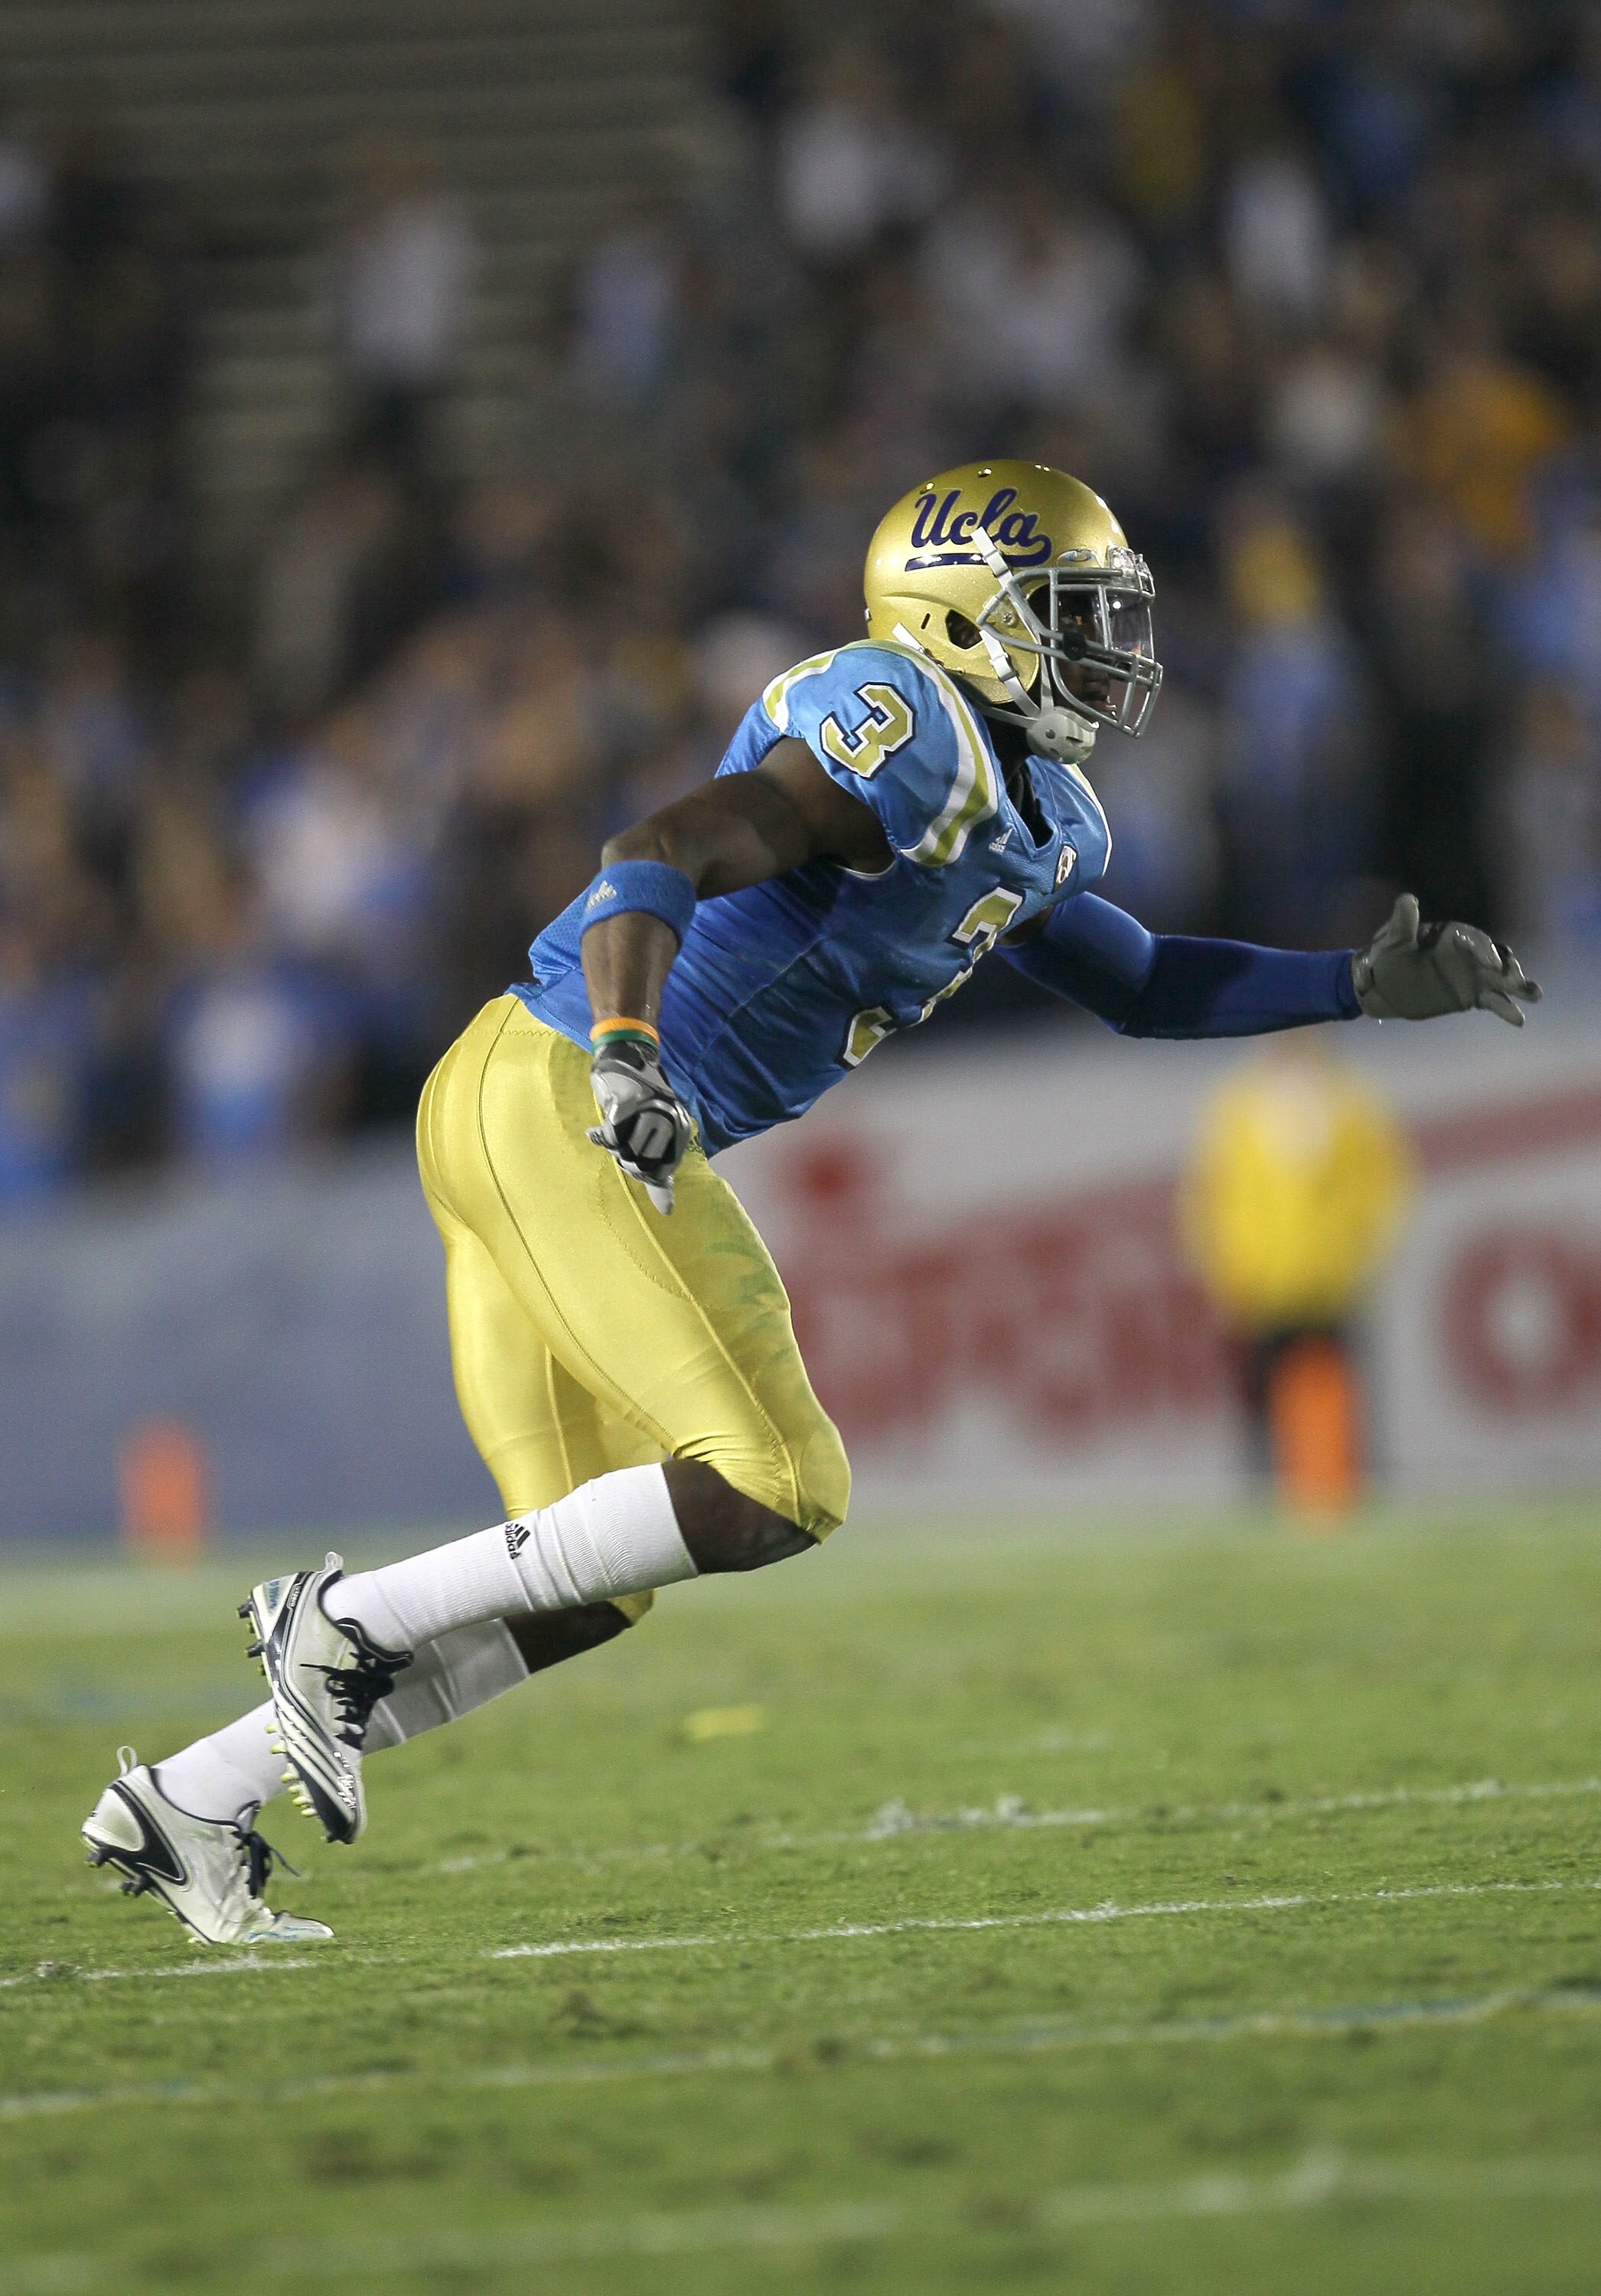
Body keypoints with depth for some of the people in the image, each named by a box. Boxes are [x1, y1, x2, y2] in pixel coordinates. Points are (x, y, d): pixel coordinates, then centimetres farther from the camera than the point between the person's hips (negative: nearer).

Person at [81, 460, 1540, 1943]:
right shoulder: (906, 736, -13)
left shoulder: (1034, 818, 19)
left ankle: (186, 1803, 11)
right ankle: (350, 1622, -8)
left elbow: (1141, 987, 33)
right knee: (773, 1495, -12)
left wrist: (1364, 985, 24)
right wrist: (625, 1056, -40)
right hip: (556, 1101, -10)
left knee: (586, 1585, 10)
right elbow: (662, 856, -25)